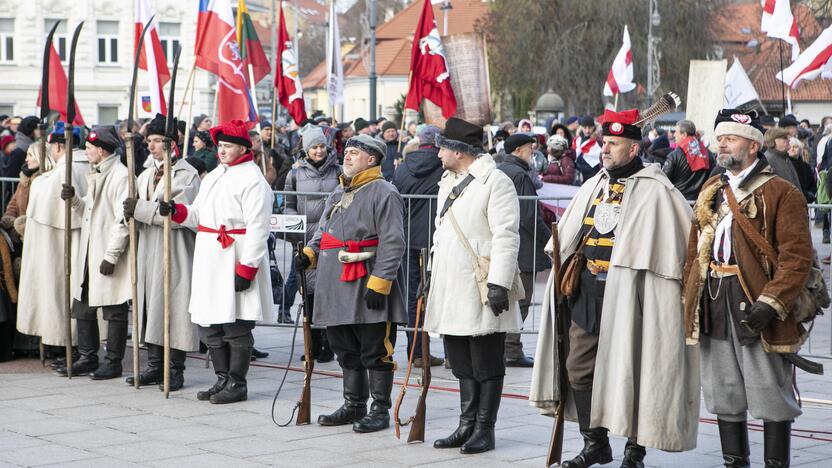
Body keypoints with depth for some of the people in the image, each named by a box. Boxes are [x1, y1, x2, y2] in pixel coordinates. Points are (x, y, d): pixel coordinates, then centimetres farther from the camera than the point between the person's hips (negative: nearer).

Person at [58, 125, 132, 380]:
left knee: (114, 311, 1)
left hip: (108, 257, -9)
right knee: (82, 308, 11)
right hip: (88, 254, 9)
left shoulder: (121, 175, -14)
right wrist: (74, 198, 3)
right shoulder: (96, 175, 17)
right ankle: (88, 359, 20)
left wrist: (111, 256, -20)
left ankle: (113, 362, 8)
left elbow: (123, 220, -18)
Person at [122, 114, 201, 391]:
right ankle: (155, 366, 15)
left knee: (174, 309, -5)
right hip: (148, 252, 7)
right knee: (150, 308, 8)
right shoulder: (146, 176, 18)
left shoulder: (186, 175, -7)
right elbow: (138, 214, 23)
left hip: (174, 253, -7)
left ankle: (176, 370, 2)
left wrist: (141, 209, -16)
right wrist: (132, 213, -1)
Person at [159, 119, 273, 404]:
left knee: (236, 327, -2)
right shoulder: (213, 176, 18)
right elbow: (199, 215, 23)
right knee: (210, 325, 12)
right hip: (209, 261, 9)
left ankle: (237, 384, 7)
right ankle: (223, 379, 22)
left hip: (235, 260, -9)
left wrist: (247, 268, -21)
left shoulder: (252, 180, -11)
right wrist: (176, 211, 3)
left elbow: (257, 228, -17)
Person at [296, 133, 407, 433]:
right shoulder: (338, 194, 18)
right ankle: (354, 405, 26)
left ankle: (380, 410, 7)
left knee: (376, 352, -1)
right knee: (347, 351, 15)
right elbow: (323, 231, 27)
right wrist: (309, 253, 7)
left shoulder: (383, 193, -10)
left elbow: (393, 243, -16)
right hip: (338, 289, 9)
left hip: (369, 291, -9)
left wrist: (379, 282, -21)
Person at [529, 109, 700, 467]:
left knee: (630, 370, -1)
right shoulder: (593, 187, 15)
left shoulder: (656, 192, -8)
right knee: (580, 368, 8)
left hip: (628, 296, -7)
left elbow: (686, 241, -9)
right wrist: (564, 260, 15)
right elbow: (568, 236, 26)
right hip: (587, 293, 7)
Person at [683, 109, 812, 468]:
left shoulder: (781, 194, -6)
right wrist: (690, 297, 10)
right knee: (724, 397, 13)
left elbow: (797, 257, -13)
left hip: (755, 307, -7)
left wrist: (770, 303, -21)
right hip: (713, 307, 7)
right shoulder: (711, 192, 17)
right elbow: (696, 249, 19)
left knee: (772, 397, 0)